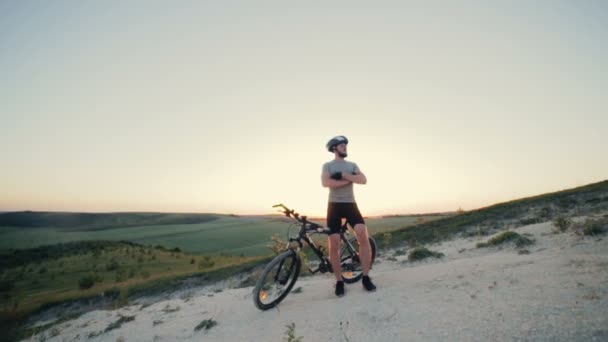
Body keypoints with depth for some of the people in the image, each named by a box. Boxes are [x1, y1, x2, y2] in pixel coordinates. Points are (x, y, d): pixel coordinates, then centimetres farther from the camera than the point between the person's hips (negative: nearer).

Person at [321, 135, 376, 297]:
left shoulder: (352, 165, 13)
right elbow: (325, 183, -15)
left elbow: (363, 180, -5)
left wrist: (343, 175, -14)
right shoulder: (327, 165, 5)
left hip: (350, 204, 2)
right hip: (334, 205, -2)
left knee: (364, 237, -17)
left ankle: (366, 278, -2)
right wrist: (349, 180, -11)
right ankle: (339, 281, 12)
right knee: (334, 245, -5)